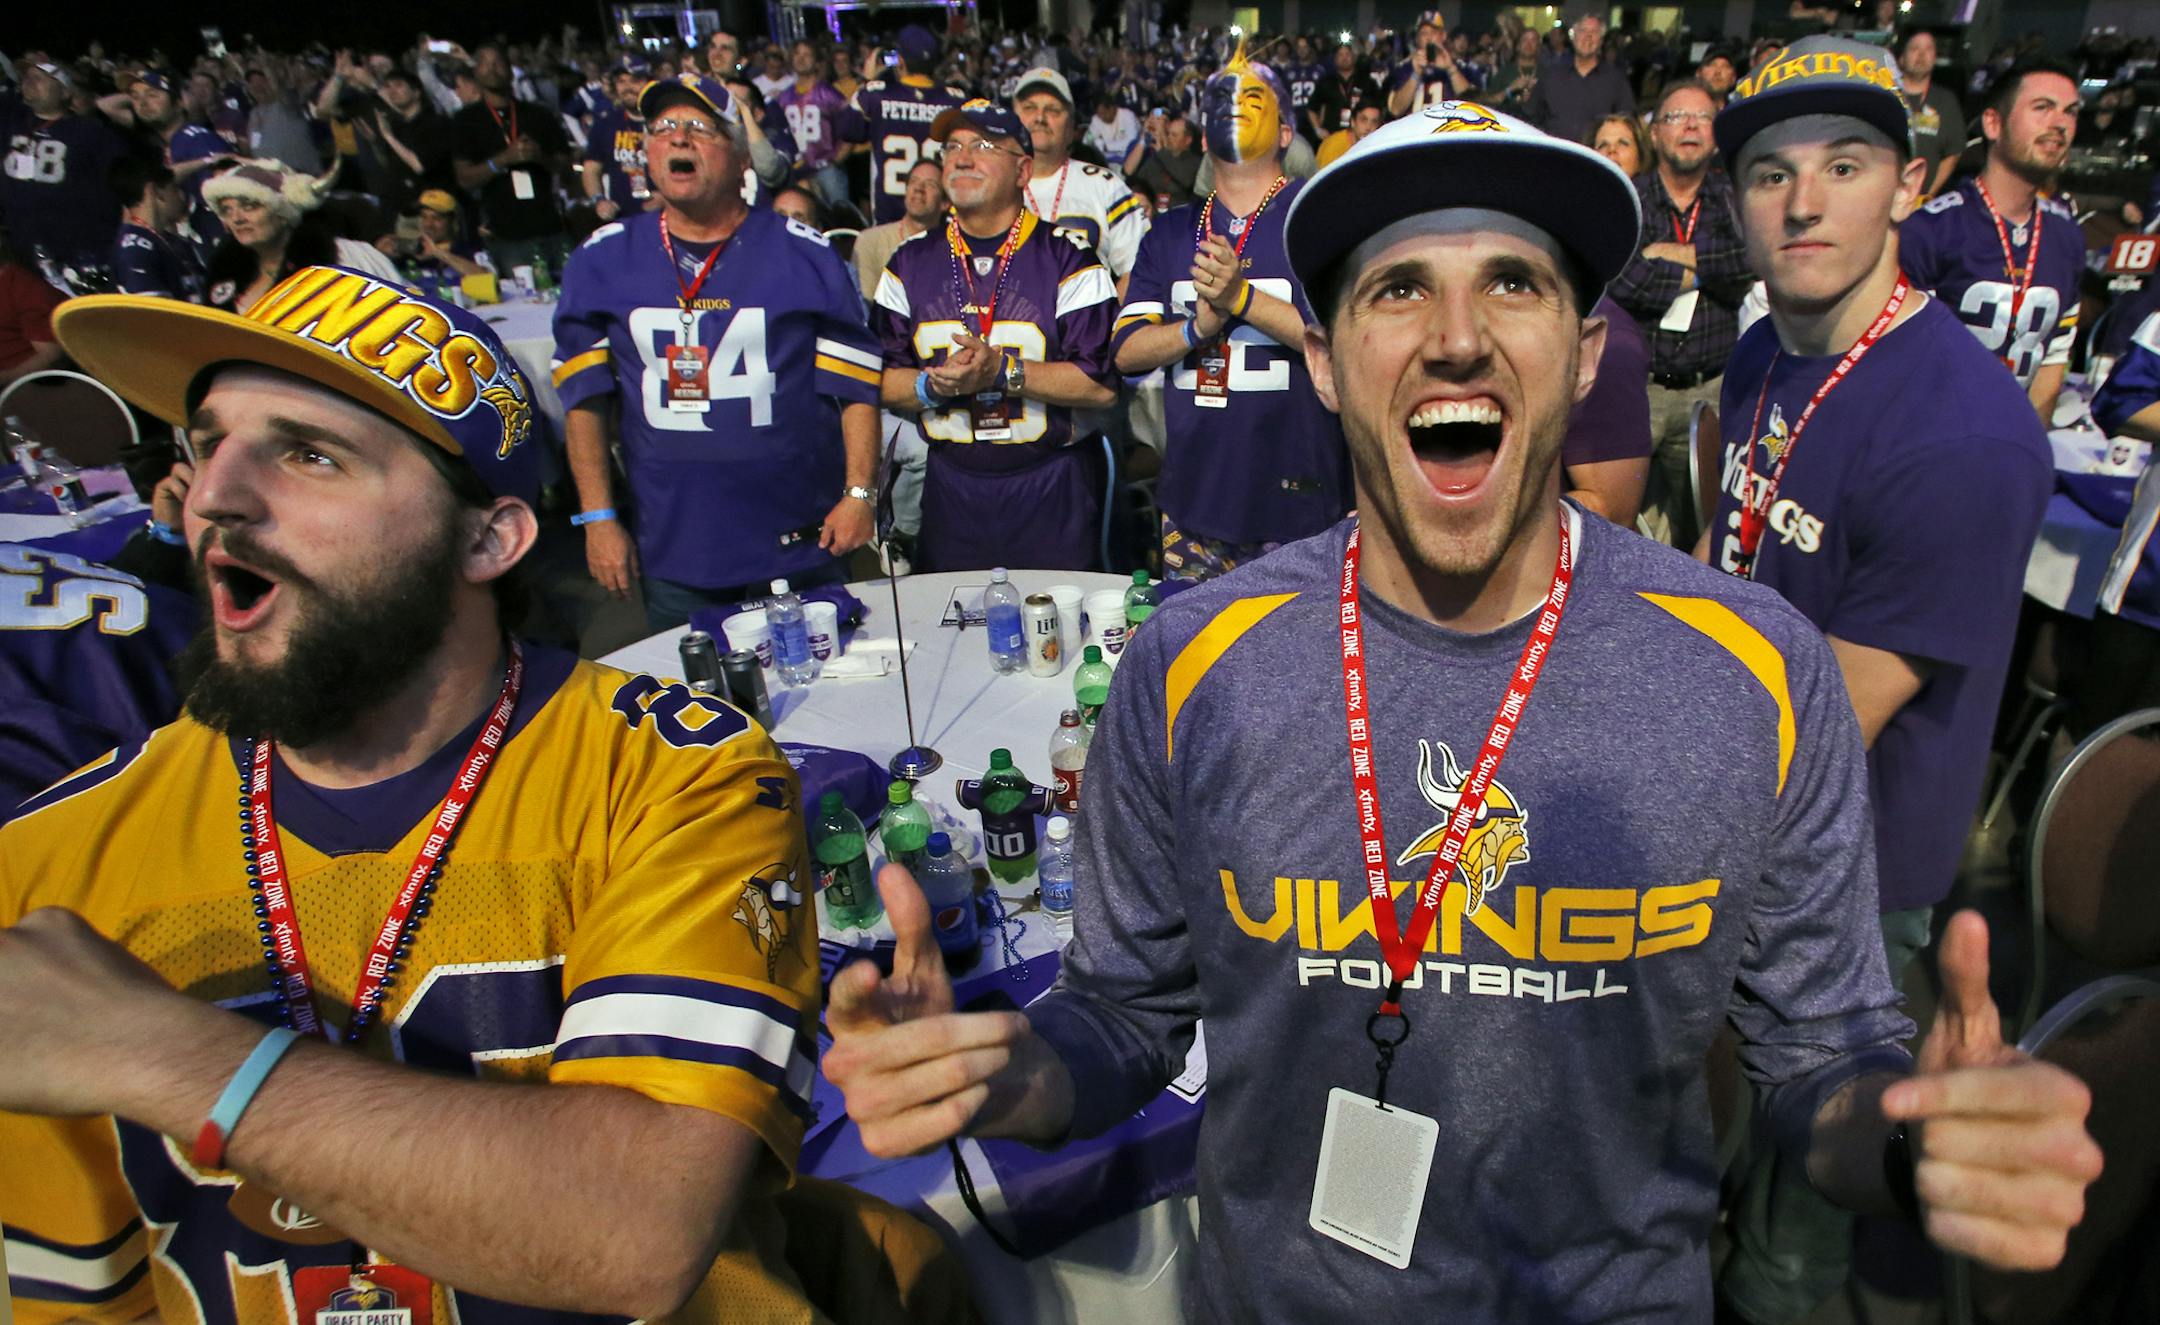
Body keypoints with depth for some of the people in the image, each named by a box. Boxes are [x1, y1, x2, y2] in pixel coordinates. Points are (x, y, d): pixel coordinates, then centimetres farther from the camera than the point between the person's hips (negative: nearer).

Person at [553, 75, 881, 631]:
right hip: (671, 552, 2)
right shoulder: (604, 260, 5)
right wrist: (598, 517, 1)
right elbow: (583, 397, 6)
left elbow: (855, 385, -1)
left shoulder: (804, 254, -1)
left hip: (800, 546, -2)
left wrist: (859, 493, -9)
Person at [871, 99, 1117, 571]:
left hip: (1052, 495, -3)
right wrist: (932, 384, -15)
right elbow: (881, 382, 6)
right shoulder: (911, 263, 9)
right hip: (949, 492, 3)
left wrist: (1003, 372, -21)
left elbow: (1102, 385, -11)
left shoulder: (1067, 258, -3)